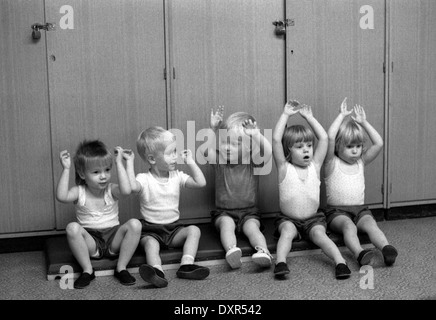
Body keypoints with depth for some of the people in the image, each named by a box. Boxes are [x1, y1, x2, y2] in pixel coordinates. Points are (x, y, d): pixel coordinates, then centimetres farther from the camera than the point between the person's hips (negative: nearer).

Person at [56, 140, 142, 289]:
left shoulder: (111, 190, -1)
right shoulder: (79, 192, -2)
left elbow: (126, 190, -26)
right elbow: (61, 197, -25)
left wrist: (119, 163, -21)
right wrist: (66, 169, -24)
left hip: (114, 238, 1)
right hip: (91, 241, -1)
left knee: (135, 224, -25)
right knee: (72, 227, -29)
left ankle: (121, 268, -13)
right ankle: (88, 270, -15)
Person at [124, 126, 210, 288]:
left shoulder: (177, 176, 4)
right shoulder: (144, 179, -8)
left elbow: (201, 183, -4)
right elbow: (132, 186, -31)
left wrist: (191, 162, -3)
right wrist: (129, 163, -25)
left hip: (174, 228, 4)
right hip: (151, 230, -4)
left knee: (194, 230, -21)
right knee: (150, 242, -34)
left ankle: (187, 264, -33)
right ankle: (157, 271, -56)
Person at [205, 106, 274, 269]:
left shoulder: (253, 162, -1)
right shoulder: (219, 161, 2)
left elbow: (268, 151, -19)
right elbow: (206, 150, -16)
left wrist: (256, 135, -30)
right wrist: (213, 129, -22)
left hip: (249, 212, 0)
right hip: (223, 212, 0)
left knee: (252, 227, -28)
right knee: (227, 224, -30)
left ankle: (263, 251, -46)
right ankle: (231, 250, -50)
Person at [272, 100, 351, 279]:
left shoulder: (315, 166, 4)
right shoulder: (284, 168, -3)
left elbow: (324, 139, -1)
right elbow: (276, 140, -14)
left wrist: (309, 117, 3)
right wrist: (286, 115, -9)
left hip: (313, 219, 1)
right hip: (288, 219, -1)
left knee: (319, 234, -26)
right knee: (287, 232, -31)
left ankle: (340, 262, -39)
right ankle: (280, 262, -43)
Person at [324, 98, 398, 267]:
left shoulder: (361, 162, 15)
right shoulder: (332, 163, 1)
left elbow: (378, 143, 3)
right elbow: (330, 137, -16)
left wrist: (363, 122, 5)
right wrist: (342, 116, -7)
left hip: (360, 209, 4)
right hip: (337, 211, -3)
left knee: (371, 224, -28)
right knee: (348, 225, -35)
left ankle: (386, 249, -52)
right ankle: (359, 253, -58)